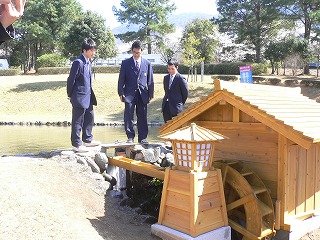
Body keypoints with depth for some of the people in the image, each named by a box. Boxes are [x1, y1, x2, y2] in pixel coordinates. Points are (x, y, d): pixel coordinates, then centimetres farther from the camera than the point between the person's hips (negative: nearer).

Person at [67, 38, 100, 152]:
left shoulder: (88, 62, 11)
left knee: (90, 118, 17)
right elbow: (71, 80, -14)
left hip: (88, 97, 9)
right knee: (77, 121, 1)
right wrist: (70, 95, -7)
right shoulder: (78, 62, -17)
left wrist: (91, 95, 16)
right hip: (79, 97, -9)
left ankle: (87, 140, 30)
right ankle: (77, 144, 10)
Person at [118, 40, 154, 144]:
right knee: (128, 116, -3)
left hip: (142, 94, 1)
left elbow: (150, 80, 10)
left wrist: (151, 93, 6)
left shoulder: (147, 63, 9)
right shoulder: (126, 63, 4)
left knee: (142, 117, 5)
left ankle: (142, 137, 14)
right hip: (129, 93, -1)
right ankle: (130, 137, 8)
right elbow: (121, 79, 3)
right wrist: (121, 93, -5)